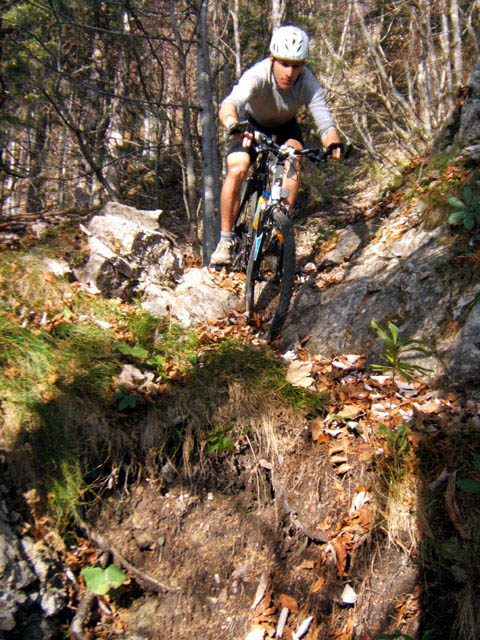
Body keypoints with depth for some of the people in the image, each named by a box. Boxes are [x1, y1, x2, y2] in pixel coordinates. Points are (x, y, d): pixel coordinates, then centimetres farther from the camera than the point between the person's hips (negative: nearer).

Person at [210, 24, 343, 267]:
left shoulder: (308, 84, -29)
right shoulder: (257, 75, -36)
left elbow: (324, 121, -36)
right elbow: (229, 104, -52)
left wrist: (334, 144, -58)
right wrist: (232, 123, -75)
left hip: (285, 127, 2)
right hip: (252, 124, -1)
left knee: (293, 161, -30)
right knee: (236, 169, -24)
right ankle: (225, 240, -11)